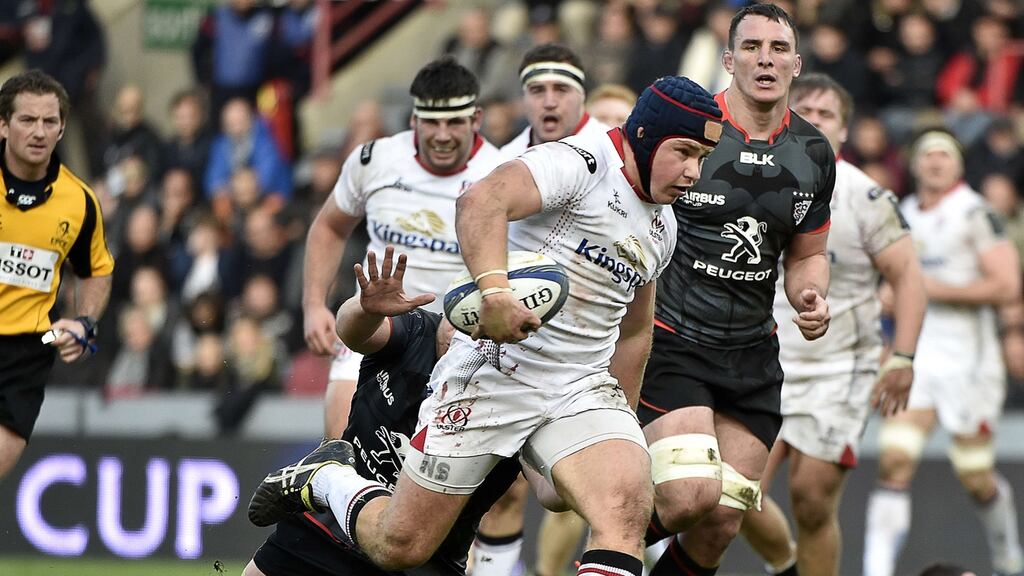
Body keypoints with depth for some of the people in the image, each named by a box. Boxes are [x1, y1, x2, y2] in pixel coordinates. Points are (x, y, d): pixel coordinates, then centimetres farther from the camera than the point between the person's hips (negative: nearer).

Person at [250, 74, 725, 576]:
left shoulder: (661, 229, 14)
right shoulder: (580, 163, -13)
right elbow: (482, 200, -32)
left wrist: (621, 420, 31)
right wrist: (494, 289, -46)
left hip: (583, 390, 6)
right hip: (494, 373, -6)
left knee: (627, 509, -25)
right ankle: (326, 480, 34)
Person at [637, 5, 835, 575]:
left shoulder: (814, 154, 6)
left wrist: (812, 296, -2)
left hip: (753, 355, 5)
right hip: (670, 344, -5)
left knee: (720, 527, 1)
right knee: (692, 496, -22)